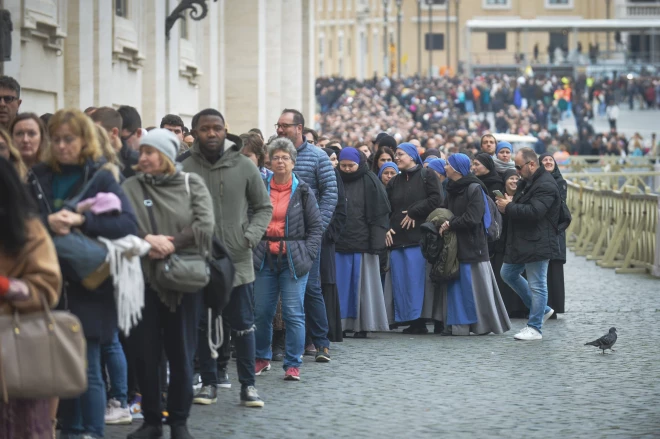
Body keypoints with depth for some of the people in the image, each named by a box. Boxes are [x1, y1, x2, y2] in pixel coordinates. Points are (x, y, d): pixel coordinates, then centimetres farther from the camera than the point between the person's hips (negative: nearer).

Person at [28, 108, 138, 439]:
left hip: (88, 286, -4)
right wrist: (47, 223, -18)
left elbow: (129, 224, -12)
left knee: (87, 370, -4)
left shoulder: (101, 177, -2)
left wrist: (81, 220, -23)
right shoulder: (39, 177, 9)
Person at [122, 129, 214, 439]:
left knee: (181, 352, 5)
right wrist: (147, 239, -24)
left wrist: (170, 244, -16)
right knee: (146, 352, 3)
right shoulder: (131, 187, 4)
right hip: (144, 278, 1)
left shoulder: (191, 184, 3)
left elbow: (205, 225, -8)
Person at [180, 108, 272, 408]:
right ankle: (209, 382, 23)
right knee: (203, 325, 11)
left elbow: (264, 207, 7)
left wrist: (252, 235, -7)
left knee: (243, 326, 6)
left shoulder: (244, 167, -2)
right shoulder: (185, 168, -6)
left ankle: (248, 385, 16)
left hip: (238, 260, 0)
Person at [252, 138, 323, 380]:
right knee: (261, 312, 6)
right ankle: (262, 358, 23)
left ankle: (293, 364, 2)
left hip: (293, 259, -2)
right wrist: (252, 249, -1)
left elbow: (316, 227, 4)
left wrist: (307, 254, -6)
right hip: (265, 259, 2)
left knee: (294, 313, -5)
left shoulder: (303, 192, 2)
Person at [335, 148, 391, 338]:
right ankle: (341, 323, 7)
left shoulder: (369, 183, 0)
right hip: (339, 242, 4)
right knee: (341, 285, 4)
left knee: (362, 284, -1)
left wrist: (376, 242, -12)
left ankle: (364, 324, 3)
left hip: (362, 242, -4)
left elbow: (379, 213, -5)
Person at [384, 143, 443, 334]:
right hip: (397, 238, 6)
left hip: (418, 237, -6)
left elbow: (436, 199, -9)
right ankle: (404, 317, 3)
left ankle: (419, 320, -9)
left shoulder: (427, 176, 3)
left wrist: (413, 212, -9)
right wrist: (385, 228, 1)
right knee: (400, 280, 1)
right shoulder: (394, 182, 20)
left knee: (417, 280, -10)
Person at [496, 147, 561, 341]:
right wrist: (509, 203, 4)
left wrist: (509, 207, -18)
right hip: (522, 243, 11)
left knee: (537, 285, -4)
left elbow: (533, 211, -28)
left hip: (537, 243, -11)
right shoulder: (527, 182, 15)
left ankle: (534, 328, 2)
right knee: (508, 274, 19)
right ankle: (542, 310, 27)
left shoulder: (545, 185, -18)